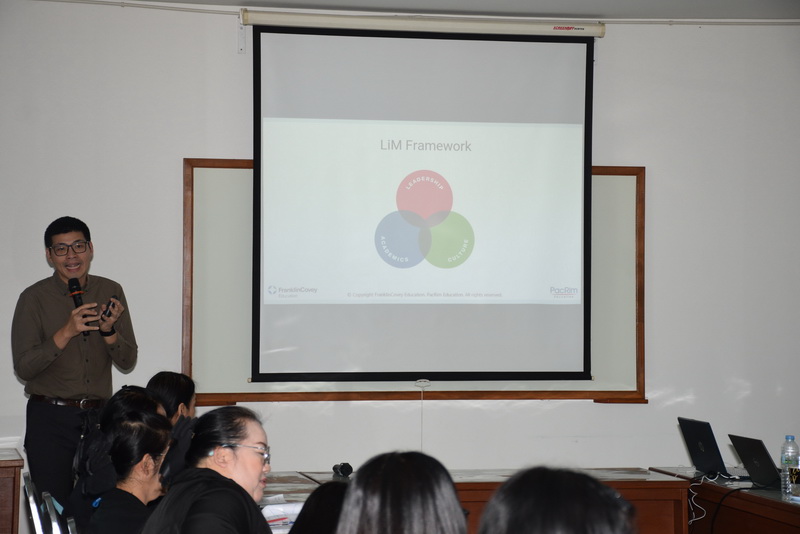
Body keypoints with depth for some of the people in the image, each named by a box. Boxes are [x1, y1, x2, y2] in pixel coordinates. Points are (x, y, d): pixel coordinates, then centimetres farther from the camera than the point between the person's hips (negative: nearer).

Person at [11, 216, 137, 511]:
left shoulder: (110, 292, 5)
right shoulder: (34, 298, -5)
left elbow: (127, 362, 4)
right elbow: (23, 368, -11)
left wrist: (108, 330, -15)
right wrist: (66, 333, -22)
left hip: (98, 416, 3)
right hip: (50, 419, -3)